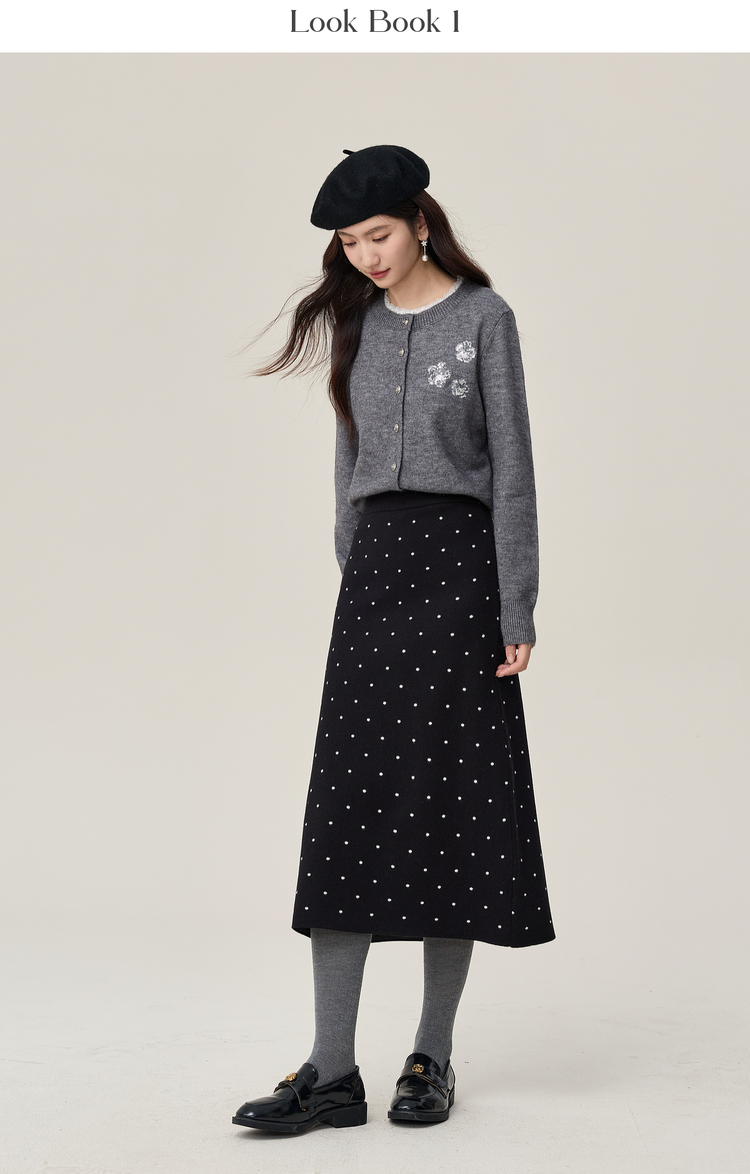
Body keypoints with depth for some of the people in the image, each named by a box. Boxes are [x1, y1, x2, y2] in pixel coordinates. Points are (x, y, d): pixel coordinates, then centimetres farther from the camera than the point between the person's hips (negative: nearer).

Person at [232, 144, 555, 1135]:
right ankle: (332, 1070, -3)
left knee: (450, 804, -2)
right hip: (375, 567, 5)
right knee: (348, 810, -4)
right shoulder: (356, 322, 13)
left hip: (459, 560, -4)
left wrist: (517, 612, -10)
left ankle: (433, 1056, 9)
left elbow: (512, 467, -5)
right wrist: (354, 580, 14)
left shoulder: (483, 317, -1)